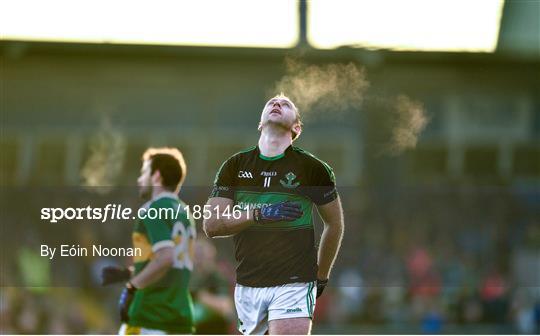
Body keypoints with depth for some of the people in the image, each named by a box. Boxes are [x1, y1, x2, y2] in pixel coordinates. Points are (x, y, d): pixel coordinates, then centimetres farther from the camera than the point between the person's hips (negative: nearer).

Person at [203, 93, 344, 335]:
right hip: (248, 285, 4)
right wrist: (259, 214, -14)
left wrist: (321, 277, 14)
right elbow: (210, 225, 0)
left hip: (294, 284, -3)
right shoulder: (235, 165, 7)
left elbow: (334, 224, 13)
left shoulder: (311, 168, 1)